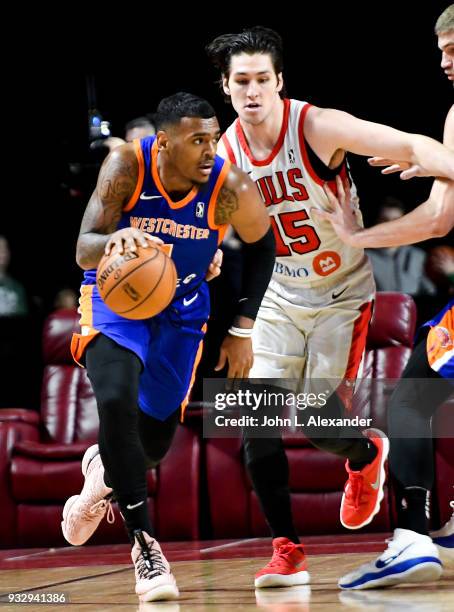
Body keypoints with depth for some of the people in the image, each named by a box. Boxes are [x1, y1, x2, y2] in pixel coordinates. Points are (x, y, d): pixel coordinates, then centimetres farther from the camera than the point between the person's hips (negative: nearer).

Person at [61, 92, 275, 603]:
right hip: (114, 297, -2)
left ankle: (104, 469, 47)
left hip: (181, 310, 3)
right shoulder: (127, 166, -25)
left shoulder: (230, 188, -22)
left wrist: (243, 328, -3)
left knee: (155, 441, 7)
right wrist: (114, 240, -53)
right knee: (117, 401, -30)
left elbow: (260, 245, -1)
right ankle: (144, 546, -19)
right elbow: (84, 251, -29)